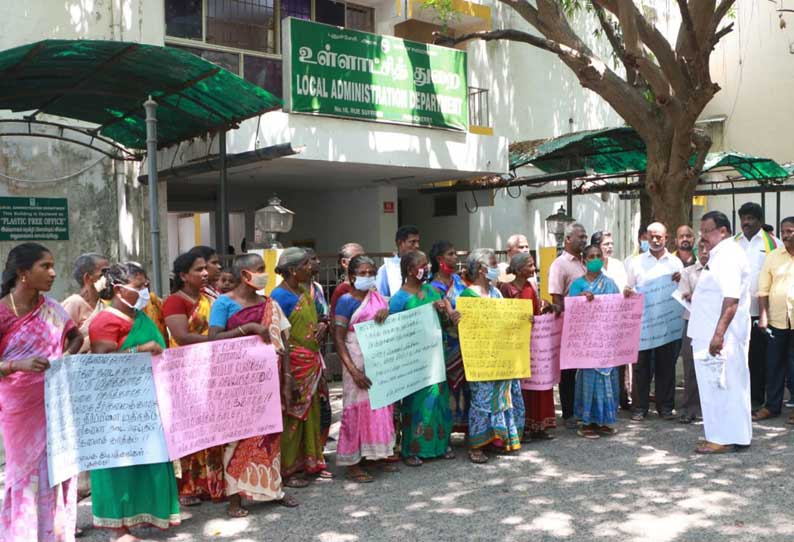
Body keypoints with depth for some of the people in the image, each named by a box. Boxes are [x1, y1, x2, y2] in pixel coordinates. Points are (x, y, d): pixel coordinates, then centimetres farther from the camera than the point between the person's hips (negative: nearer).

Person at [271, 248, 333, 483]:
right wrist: (286, 373, -20)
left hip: (312, 362, 8)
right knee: (292, 415, 0)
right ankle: (286, 468, 12)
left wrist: (320, 329, -1)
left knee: (311, 413, 14)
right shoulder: (280, 295, -14)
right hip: (294, 364, -8)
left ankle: (310, 461, 26)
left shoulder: (306, 291, 11)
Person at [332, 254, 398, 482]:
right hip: (359, 362, -6)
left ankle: (379, 454, 27)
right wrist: (353, 370, -22)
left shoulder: (378, 297, 8)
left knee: (382, 406, 12)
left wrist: (386, 312, -8)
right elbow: (338, 339, -13)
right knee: (358, 408, -1)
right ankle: (352, 463, 8)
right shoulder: (347, 301, -9)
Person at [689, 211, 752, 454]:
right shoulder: (719, 255, 18)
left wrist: (719, 334, -27)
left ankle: (726, 439, 3)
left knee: (724, 385, -4)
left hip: (722, 336, -10)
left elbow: (731, 299, -24)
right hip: (711, 334, 10)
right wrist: (696, 296, 16)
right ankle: (721, 434, 21)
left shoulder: (729, 256, -15)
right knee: (717, 386, 14)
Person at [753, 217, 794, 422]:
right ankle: (772, 406, 20)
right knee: (774, 365, 9)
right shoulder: (773, 256, 6)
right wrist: (763, 316, -2)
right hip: (776, 320, 2)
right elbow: (763, 289, 6)